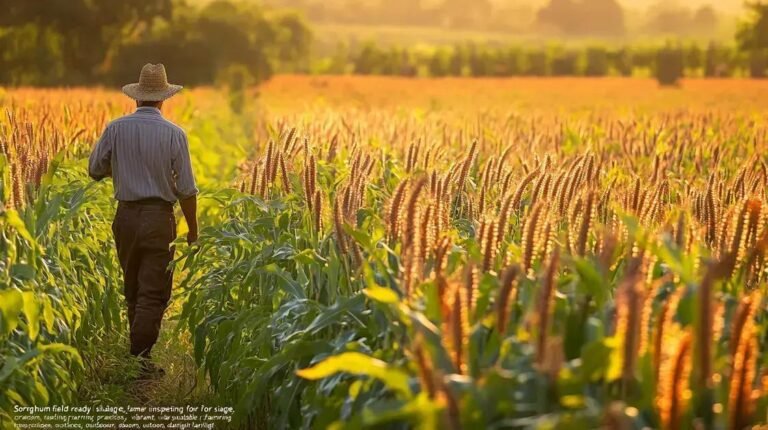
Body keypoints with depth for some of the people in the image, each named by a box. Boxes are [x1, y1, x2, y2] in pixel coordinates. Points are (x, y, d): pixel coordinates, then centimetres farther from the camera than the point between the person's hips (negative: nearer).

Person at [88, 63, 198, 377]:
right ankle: (139, 359, -6)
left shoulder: (116, 129, -2)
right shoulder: (173, 134, -8)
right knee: (153, 294, 0)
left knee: (133, 290, 18)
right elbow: (186, 189, -7)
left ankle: (140, 349, 27)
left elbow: (95, 170, 6)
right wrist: (192, 230, 3)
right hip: (158, 218, -4)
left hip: (126, 216, 4)